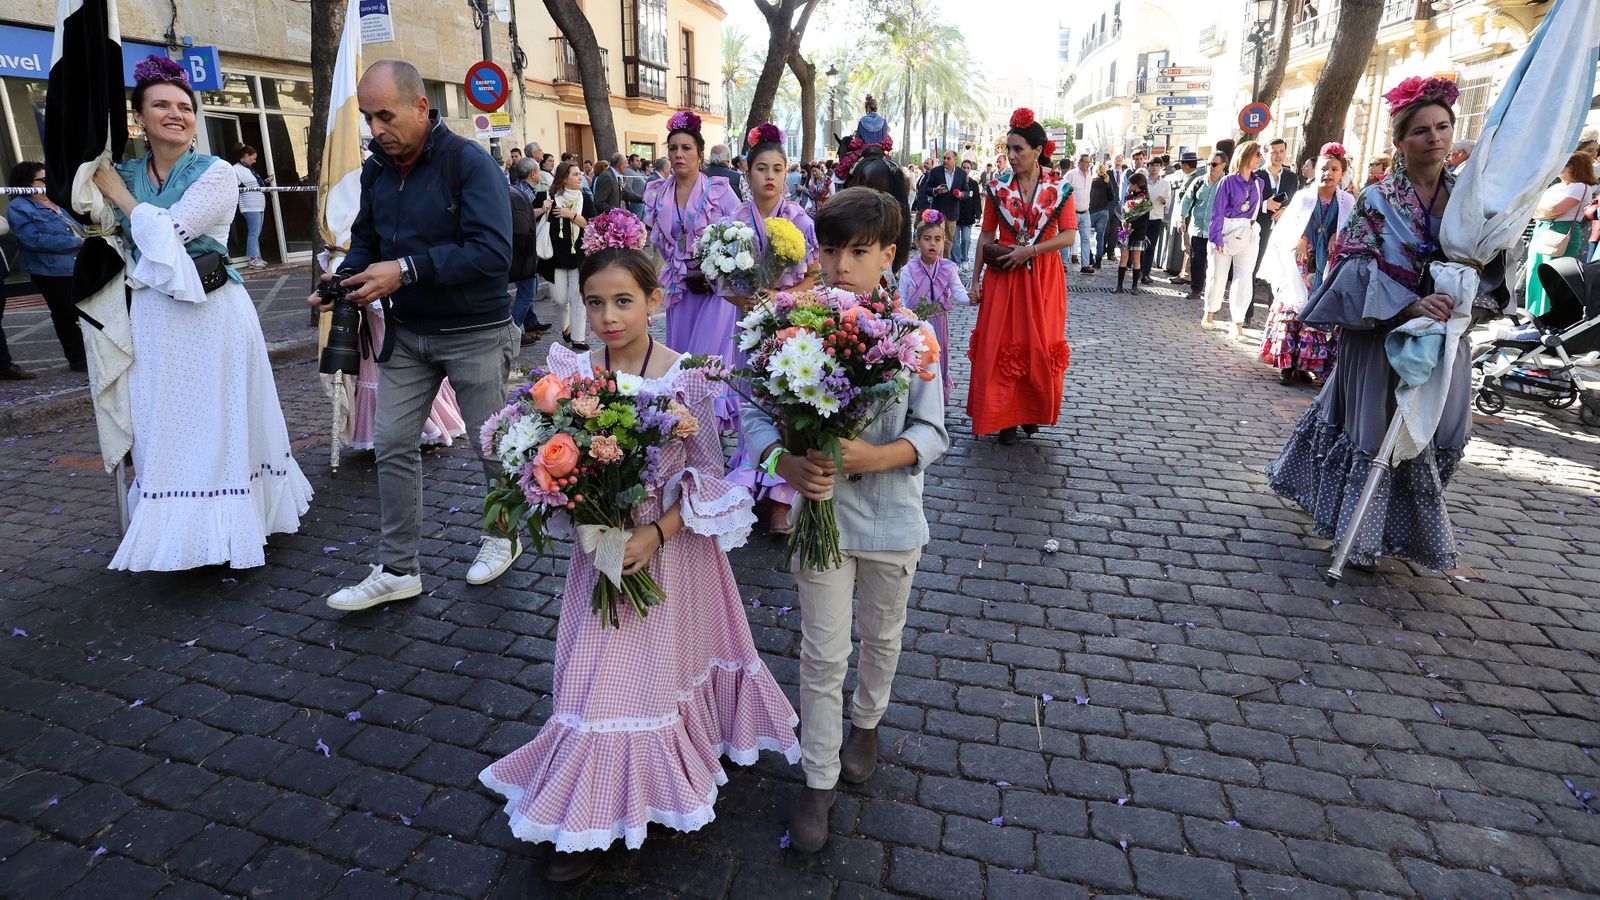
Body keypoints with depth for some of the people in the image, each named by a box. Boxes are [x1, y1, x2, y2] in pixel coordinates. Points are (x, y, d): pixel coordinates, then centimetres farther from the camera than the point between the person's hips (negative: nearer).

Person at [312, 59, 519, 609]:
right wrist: (347, 279, -4)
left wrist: (407, 270, -28)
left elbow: (492, 252, -25)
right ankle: (398, 570, 15)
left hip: (474, 332, -6)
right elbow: (366, 239, 18)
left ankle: (503, 535, 32)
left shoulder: (469, 162, -14)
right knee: (393, 445, 4)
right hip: (406, 332, 6)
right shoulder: (376, 170, 7)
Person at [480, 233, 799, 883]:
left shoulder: (683, 378, -14)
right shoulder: (574, 373, -6)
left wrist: (656, 534, -21)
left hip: (667, 544, -2)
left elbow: (708, 478, -10)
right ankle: (594, 816, 33)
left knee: (654, 667, 9)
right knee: (598, 674, 12)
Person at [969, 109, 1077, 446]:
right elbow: (986, 236, 5)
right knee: (1001, 345, 1)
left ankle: (1033, 411, 25)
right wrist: (976, 279, 2)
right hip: (1003, 275, 1)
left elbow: (1069, 235, -6)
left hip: (1044, 276, 0)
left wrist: (1030, 250, -16)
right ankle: (1004, 417, 13)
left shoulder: (1059, 186, -3)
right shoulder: (998, 187, 1)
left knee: (1041, 346, 6)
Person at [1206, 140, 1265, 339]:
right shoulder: (1228, 182, -5)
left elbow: (1257, 208, 15)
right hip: (1226, 231, -3)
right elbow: (1217, 211, -8)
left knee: (1244, 278, -4)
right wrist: (1217, 238, -13)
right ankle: (1210, 313, 27)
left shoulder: (1259, 184, 8)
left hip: (1249, 235, 3)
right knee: (1218, 274, 7)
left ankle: (1238, 324, -2)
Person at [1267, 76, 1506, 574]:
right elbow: (1358, 271, -14)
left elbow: (1491, 266, 8)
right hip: (1382, 335, -4)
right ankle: (1362, 537, 16)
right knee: (1379, 431, 1)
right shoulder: (1377, 199, -5)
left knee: (1437, 435, 8)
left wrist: (1466, 300, -13)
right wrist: (1410, 305, -27)